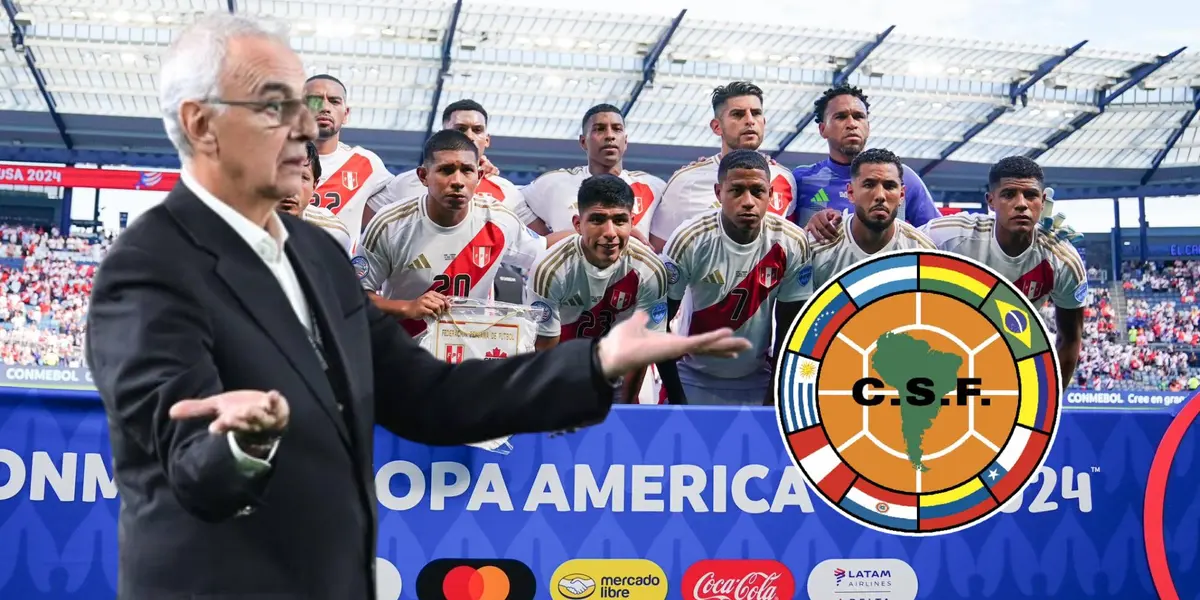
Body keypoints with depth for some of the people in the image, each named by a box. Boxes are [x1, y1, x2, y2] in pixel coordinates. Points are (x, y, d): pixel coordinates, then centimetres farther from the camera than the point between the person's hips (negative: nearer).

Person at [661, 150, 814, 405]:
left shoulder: (792, 243, -13)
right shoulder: (690, 239, -18)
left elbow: (789, 329, -3)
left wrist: (776, 396, -2)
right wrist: (675, 397, -10)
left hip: (757, 379, 1)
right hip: (694, 377, -1)